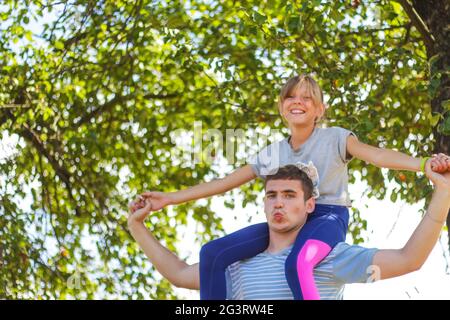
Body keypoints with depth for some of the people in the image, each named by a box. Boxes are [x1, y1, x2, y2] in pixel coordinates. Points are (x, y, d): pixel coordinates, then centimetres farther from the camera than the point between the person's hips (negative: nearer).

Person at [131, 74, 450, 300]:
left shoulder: (334, 138, 1)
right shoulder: (272, 153, 15)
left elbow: (375, 154, -14)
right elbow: (225, 182, 19)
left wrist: (423, 163, -34)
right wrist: (171, 198, 17)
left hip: (328, 217, -5)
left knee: (297, 264, -41)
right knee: (213, 252, -13)